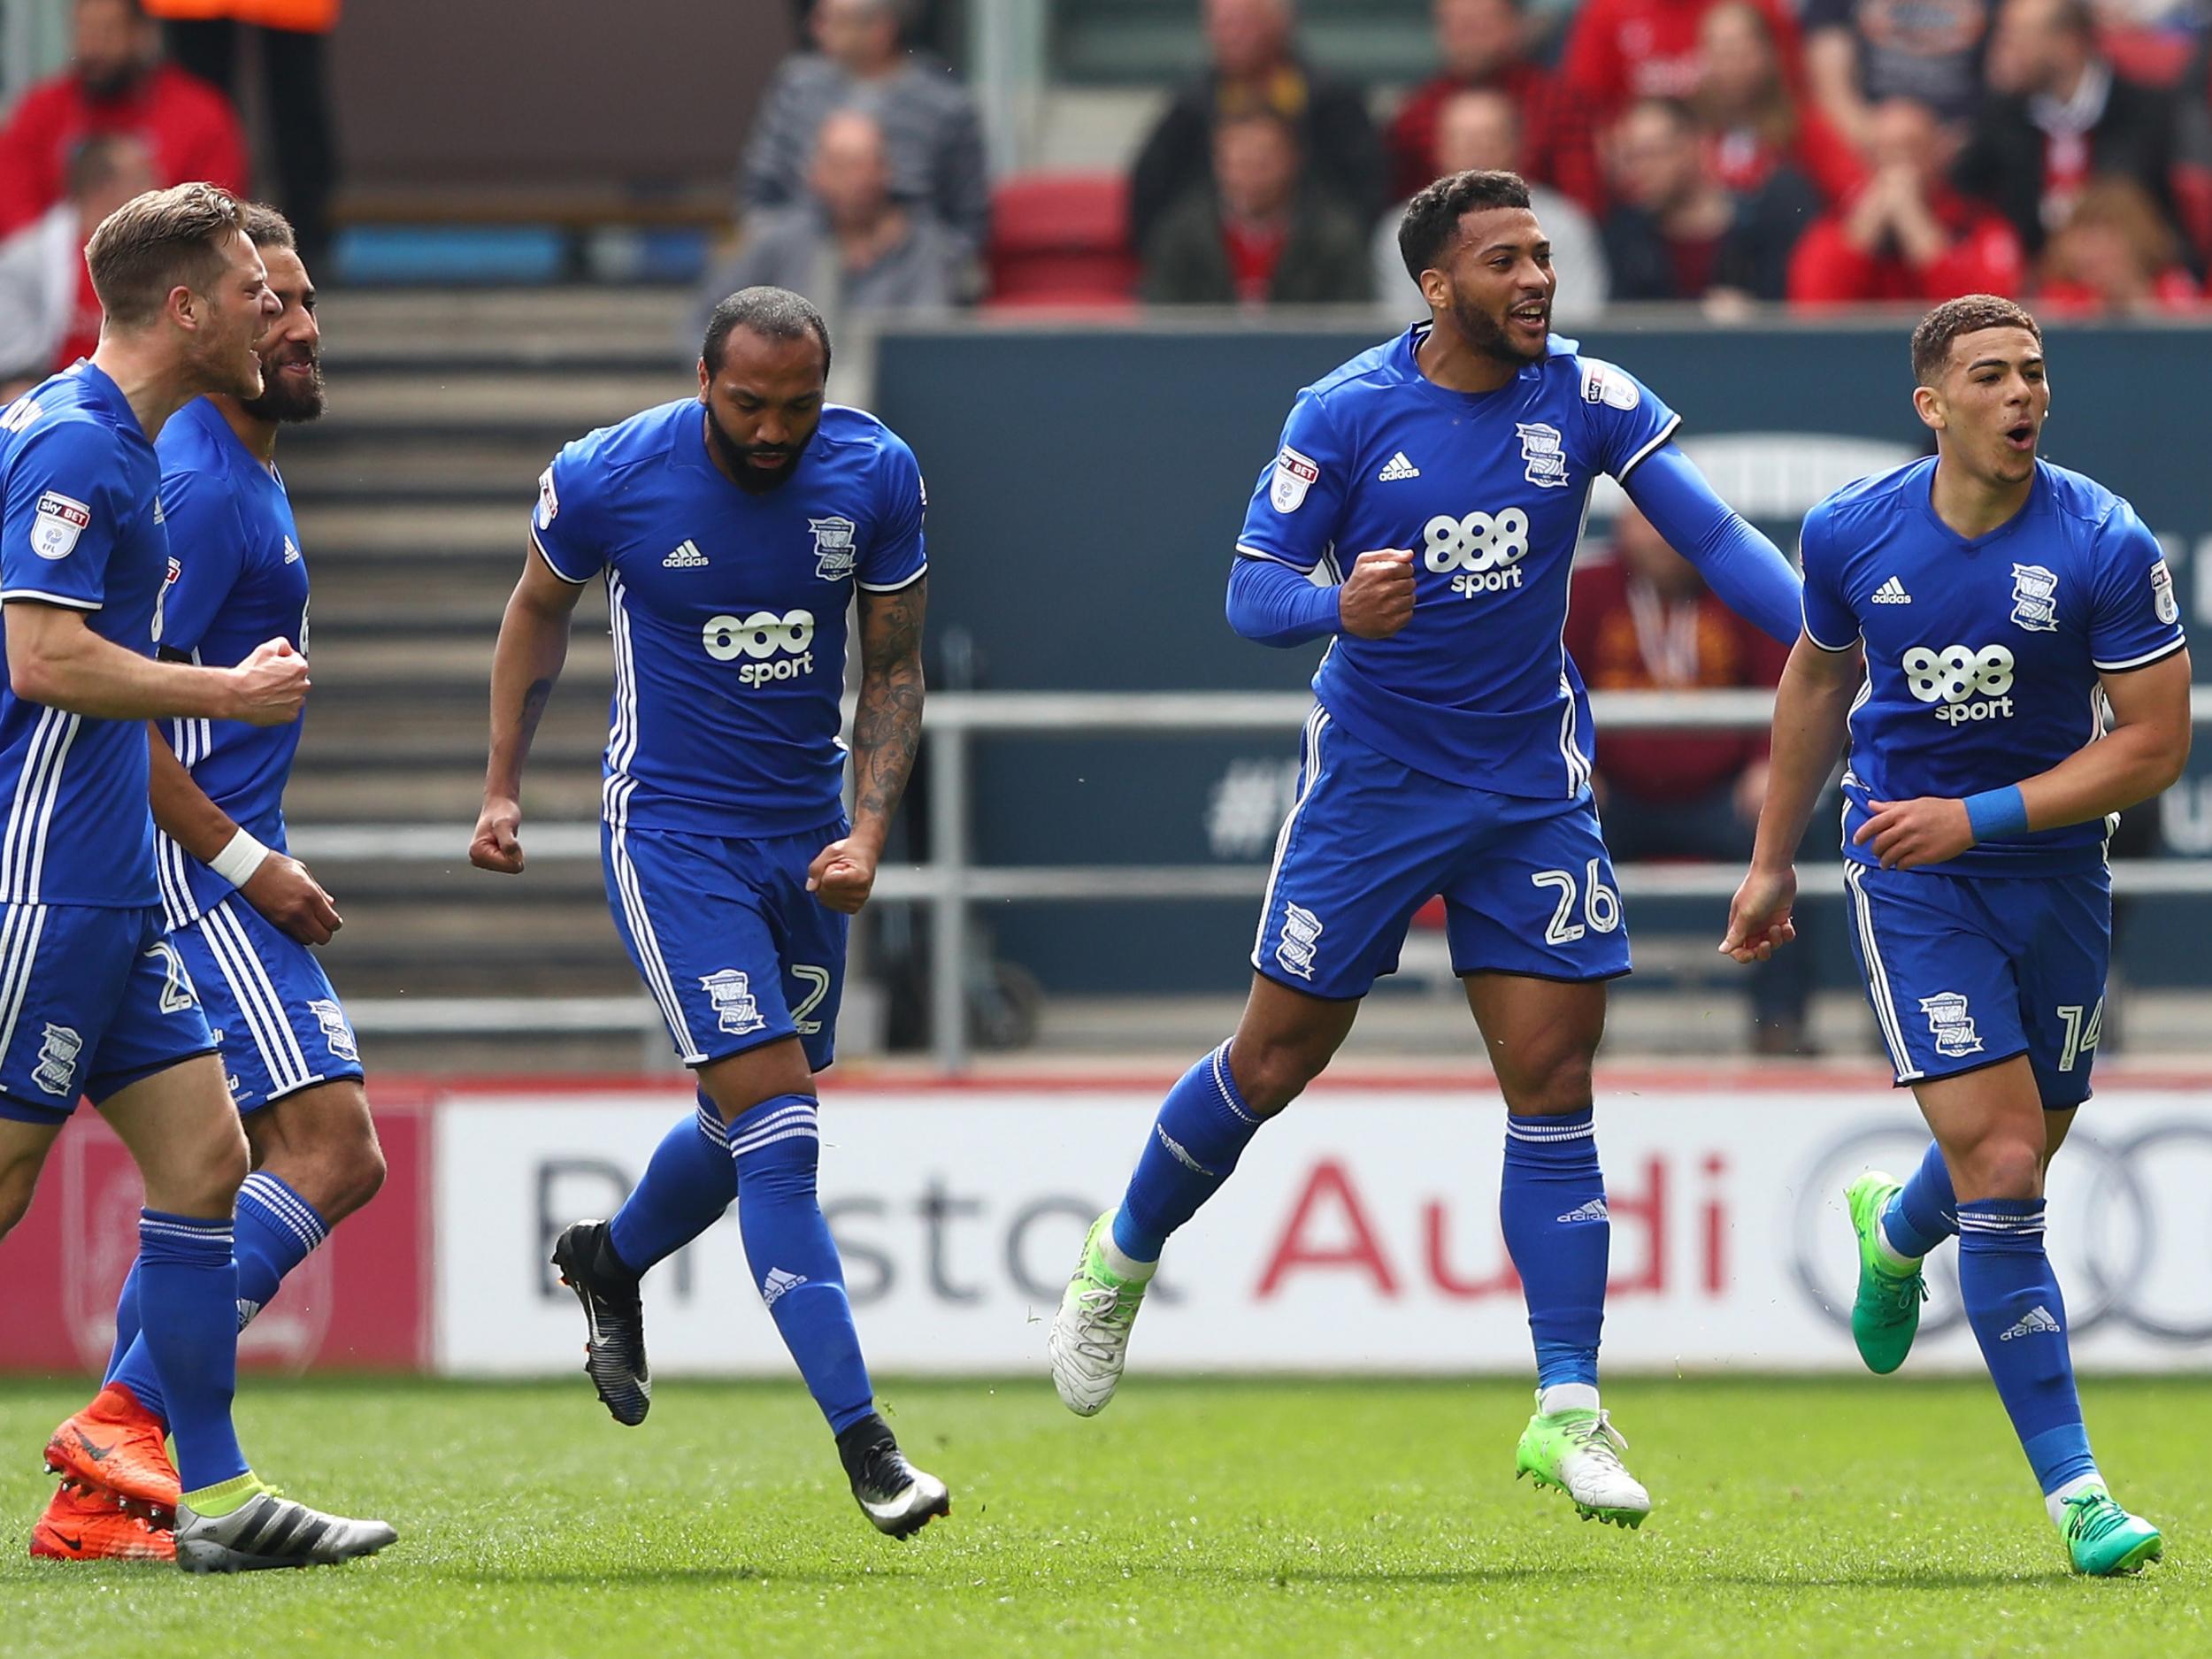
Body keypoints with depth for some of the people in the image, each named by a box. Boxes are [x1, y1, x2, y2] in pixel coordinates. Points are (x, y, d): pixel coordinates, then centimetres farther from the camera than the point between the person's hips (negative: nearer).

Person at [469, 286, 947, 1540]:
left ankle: (609, 1260, 48)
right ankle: (864, 1443, -16)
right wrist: (503, 789, 8)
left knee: (759, 1129, 15)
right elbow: (541, 612, 7)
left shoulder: (876, 476, -6)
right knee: (776, 1120, -15)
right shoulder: (608, 479, -13)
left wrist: (868, 833, -8)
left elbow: (895, 667, 3)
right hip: (672, 835, -4)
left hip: (806, 836, 4)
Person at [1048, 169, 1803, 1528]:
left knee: (1553, 1080, -4)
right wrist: (1341, 607, -32)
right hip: (1371, 781, -2)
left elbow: (1712, 533, -7)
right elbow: (1252, 589, -9)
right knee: (1277, 1059, 5)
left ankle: (1569, 1413, -3)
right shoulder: (1345, 413, -10)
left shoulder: (1584, 399, -5)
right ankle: (1123, 1261, 31)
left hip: (1533, 789, 2)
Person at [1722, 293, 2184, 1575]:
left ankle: (1896, 1232, 56)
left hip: (2052, 876, 1)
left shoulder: (2105, 544, -14)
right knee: (2000, 1161, -14)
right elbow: (1819, 677, 13)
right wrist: (1774, 861, 19)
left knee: (2020, 1158, 17)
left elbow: (2155, 743, -12)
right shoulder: (1852, 534, -7)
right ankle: (2074, 1489, -11)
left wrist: (1979, 817, -19)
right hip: (1908, 878, -1)